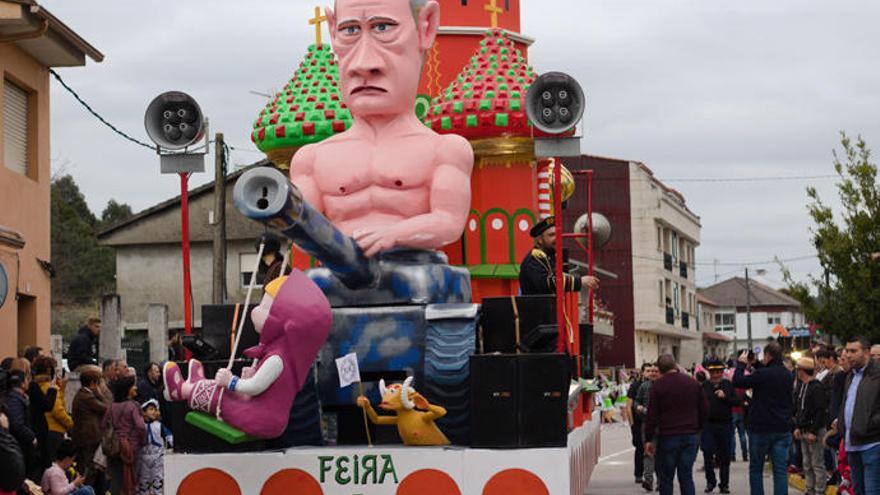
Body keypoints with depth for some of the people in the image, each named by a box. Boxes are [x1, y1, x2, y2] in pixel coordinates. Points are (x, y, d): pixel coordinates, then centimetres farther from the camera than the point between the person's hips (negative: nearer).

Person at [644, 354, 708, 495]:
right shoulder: (693, 383, 6)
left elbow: (652, 415, -7)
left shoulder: (658, 385, -5)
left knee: (666, 478, 5)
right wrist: (697, 429, 20)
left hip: (668, 436, -3)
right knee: (686, 476, 6)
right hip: (690, 436, 3)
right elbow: (704, 409, 10)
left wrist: (649, 439, -2)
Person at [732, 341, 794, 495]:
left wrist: (741, 364, 3)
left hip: (761, 428, -5)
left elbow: (738, 381, -13)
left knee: (756, 469, 8)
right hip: (782, 429, 5)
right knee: (780, 470, 3)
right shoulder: (788, 375, 6)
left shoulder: (762, 374, -16)